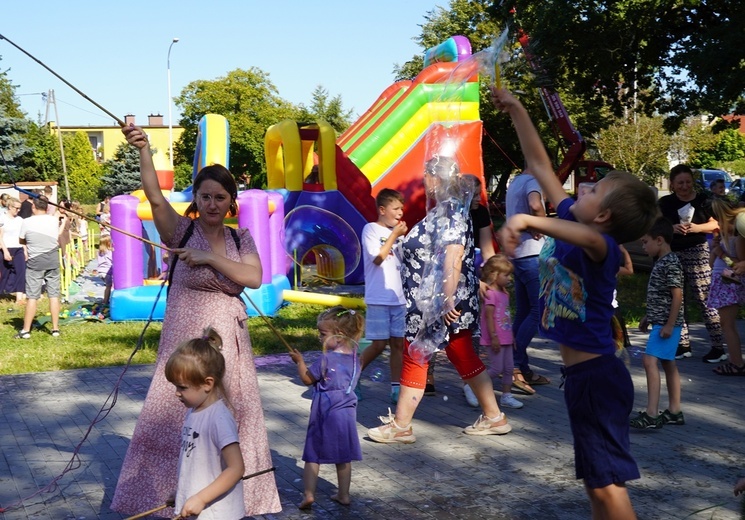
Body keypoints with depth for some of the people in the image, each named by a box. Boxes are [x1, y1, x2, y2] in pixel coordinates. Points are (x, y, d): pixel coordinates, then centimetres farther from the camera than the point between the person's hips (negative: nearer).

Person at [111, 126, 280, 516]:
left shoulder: (241, 239, 6)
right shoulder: (181, 231, -4)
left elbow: (255, 278, -9)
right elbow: (155, 197, -22)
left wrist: (211, 258, -16)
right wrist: (143, 150, -37)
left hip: (229, 338, 4)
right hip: (186, 337, -3)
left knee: (233, 418, 10)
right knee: (176, 416, -1)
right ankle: (161, 493, 14)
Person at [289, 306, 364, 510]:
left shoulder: (326, 359, -17)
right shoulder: (354, 358, 2)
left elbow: (307, 379, -7)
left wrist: (299, 361, 7)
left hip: (325, 413, -6)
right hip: (347, 411, 6)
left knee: (313, 455, 5)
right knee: (343, 457, 15)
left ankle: (308, 494, 0)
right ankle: (343, 495, 22)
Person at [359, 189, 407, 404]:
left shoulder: (396, 232, 13)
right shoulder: (371, 229, -4)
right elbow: (378, 258, -15)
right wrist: (395, 235, -12)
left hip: (399, 298, 6)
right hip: (379, 299, -6)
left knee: (398, 343, 3)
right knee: (379, 344, -3)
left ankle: (396, 389, 7)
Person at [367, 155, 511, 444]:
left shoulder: (449, 212, -18)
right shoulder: (443, 210, 13)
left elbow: (453, 258, -26)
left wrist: (447, 301, -28)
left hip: (439, 304, -10)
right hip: (434, 302, 10)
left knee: (414, 358, -1)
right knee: (465, 357, 13)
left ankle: (400, 426, 8)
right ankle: (494, 417, 20)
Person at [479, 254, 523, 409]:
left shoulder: (504, 293, 14)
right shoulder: (490, 293, -15)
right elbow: (489, 316, -18)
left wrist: (512, 337, 19)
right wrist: (494, 337, -21)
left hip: (506, 338, 9)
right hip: (496, 339, -9)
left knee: (509, 368, 10)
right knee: (496, 369, -6)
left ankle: (506, 396, 17)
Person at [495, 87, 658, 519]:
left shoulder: (602, 247, -18)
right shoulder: (569, 222, 5)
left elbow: (589, 238, -45)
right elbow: (541, 166, 12)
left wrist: (529, 220, -57)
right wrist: (517, 112, 12)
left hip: (598, 376, -9)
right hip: (584, 374, 9)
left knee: (608, 484, -4)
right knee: (597, 482, 18)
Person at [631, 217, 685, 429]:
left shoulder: (671, 263, -15)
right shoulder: (661, 262, 14)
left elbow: (677, 295, -20)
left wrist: (669, 324, -21)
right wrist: (648, 317, 24)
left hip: (666, 323, -10)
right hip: (660, 321, 10)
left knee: (650, 361, -16)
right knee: (667, 364, 13)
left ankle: (651, 414, -18)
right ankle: (674, 411, 20)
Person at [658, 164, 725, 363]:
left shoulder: (702, 200, 2)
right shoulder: (665, 203, 6)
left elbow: (716, 224, 5)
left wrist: (698, 228, -14)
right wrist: (672, 228, -16)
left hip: (697, 253, -3)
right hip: (671, 255, 3)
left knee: (705, 300, -6)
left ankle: (718, 347, -2)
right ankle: (683, 344, 17)